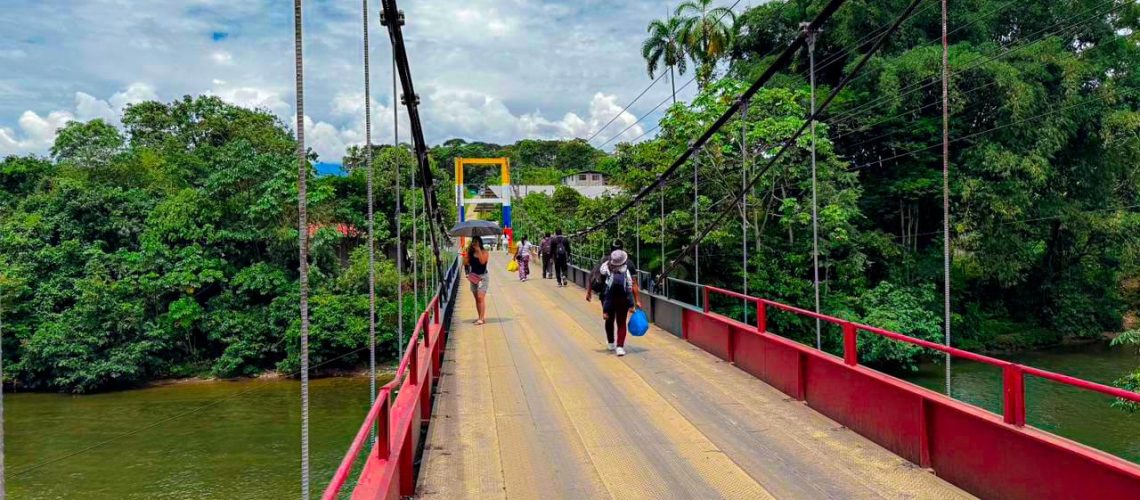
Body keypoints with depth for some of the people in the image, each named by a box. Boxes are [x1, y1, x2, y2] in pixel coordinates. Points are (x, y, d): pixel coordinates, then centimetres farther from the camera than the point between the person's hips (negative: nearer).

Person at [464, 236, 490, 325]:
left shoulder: (484, 252, -6)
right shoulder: (471, 253, 8)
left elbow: (482, 261, -23)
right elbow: (465, 263, -1)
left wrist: (479, 250, -20)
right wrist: (467, 252, -5)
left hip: (482, 276, -6)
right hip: (473, 277, 6)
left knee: (481, 297, -14)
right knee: (477, 298, 10)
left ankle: (482, 318, -15)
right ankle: (480, 317, 18)